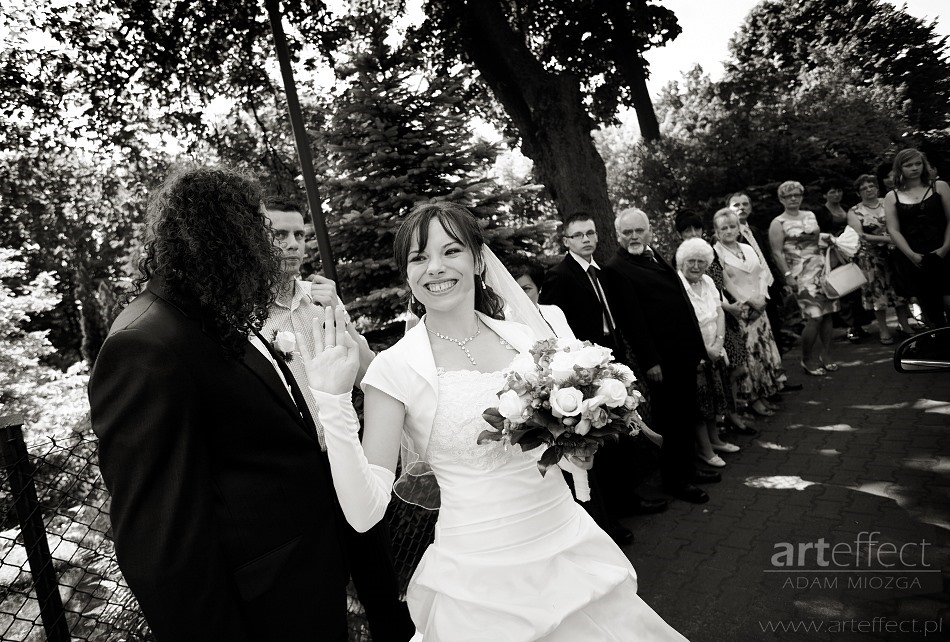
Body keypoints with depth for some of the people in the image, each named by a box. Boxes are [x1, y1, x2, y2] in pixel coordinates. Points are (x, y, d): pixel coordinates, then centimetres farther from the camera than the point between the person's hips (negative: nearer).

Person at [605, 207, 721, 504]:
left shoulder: (654, 257, 12)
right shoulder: (617, 268, -14)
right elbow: (631, 320, -18)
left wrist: (697, 345, 16)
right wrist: (650, 361, -20)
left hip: (684, 351, 9)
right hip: (662, 359, -9)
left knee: (687, 416, 20)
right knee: (672, 420, 4)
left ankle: (686, 469, 36)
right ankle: (673, 480, 20)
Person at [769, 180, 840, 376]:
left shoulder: (810, 215, 14)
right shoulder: (778, 223, -4)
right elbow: (777, 253, -8)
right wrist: (787, 275, -14)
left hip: (822, 268, 6)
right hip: (802, 273, -6)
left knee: (827, 313, 3)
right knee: (814, 317, -12)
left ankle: (826, 357, 16)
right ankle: (807, 361, 3)